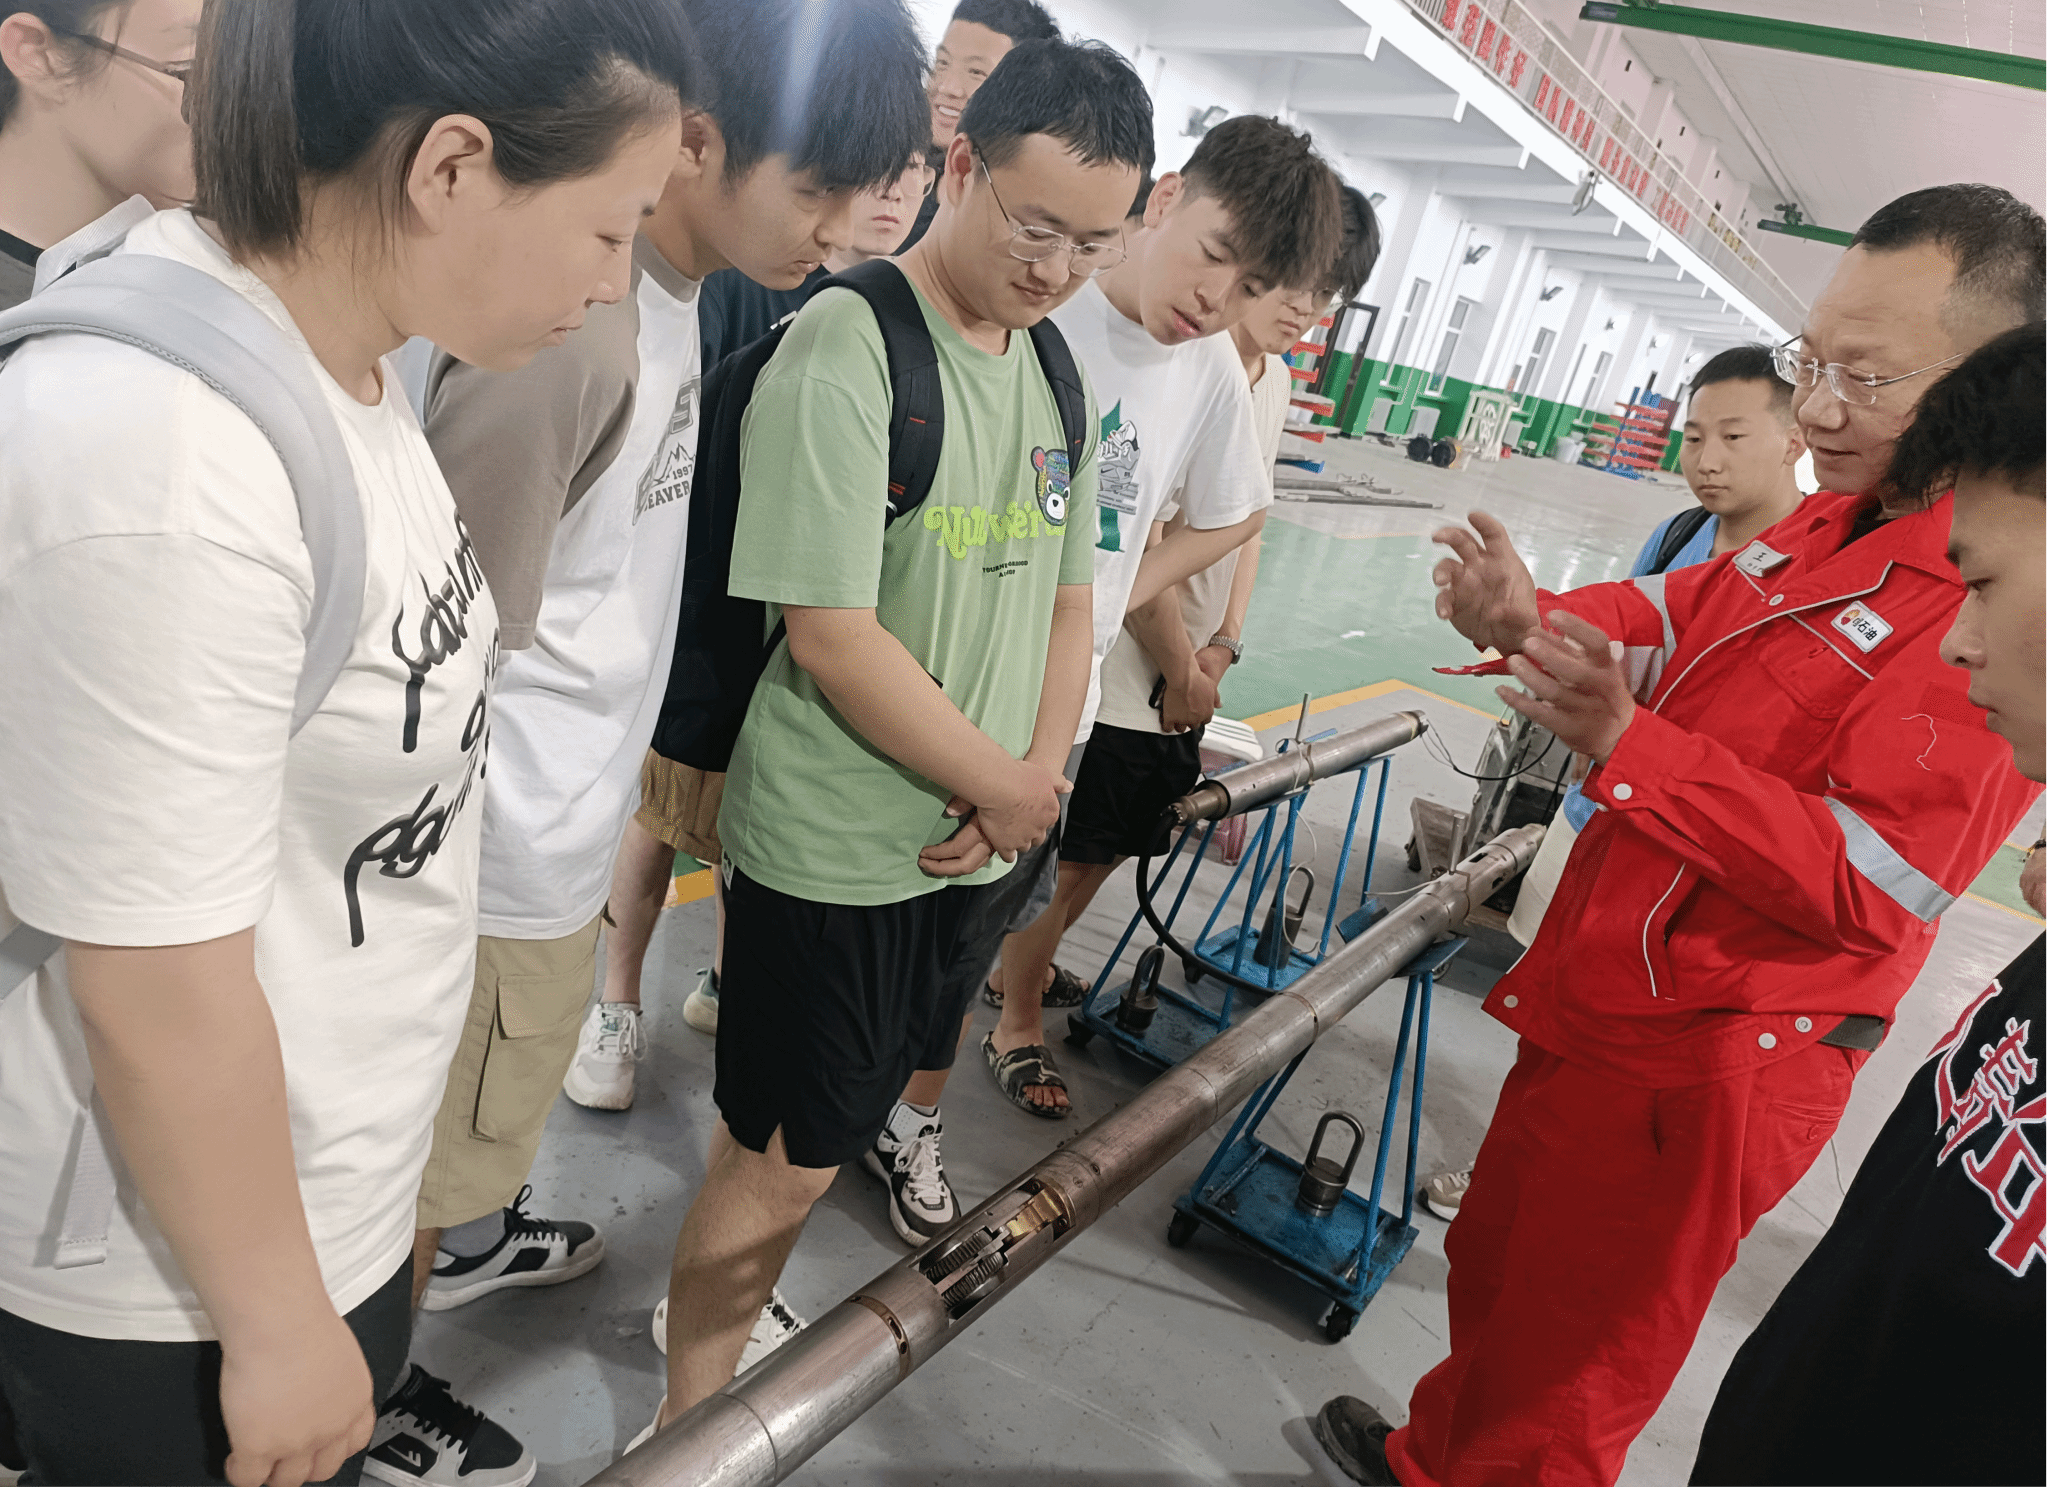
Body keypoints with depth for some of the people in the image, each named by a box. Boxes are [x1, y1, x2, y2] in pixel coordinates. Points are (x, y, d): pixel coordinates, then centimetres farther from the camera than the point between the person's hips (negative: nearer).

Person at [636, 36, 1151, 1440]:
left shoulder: (1058, 374, 8)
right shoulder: (847, 345, -16)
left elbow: (1067, 598, 13)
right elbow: (833, 638, -21)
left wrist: (1039, 777, -3)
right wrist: (1008, 790, -11)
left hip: (971, 843, 7)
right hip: (834, 846, -7)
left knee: (819, 1130, 22)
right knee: (782, 1158, 6)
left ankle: (723, 1303, 47)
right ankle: (687, 1421, 31)